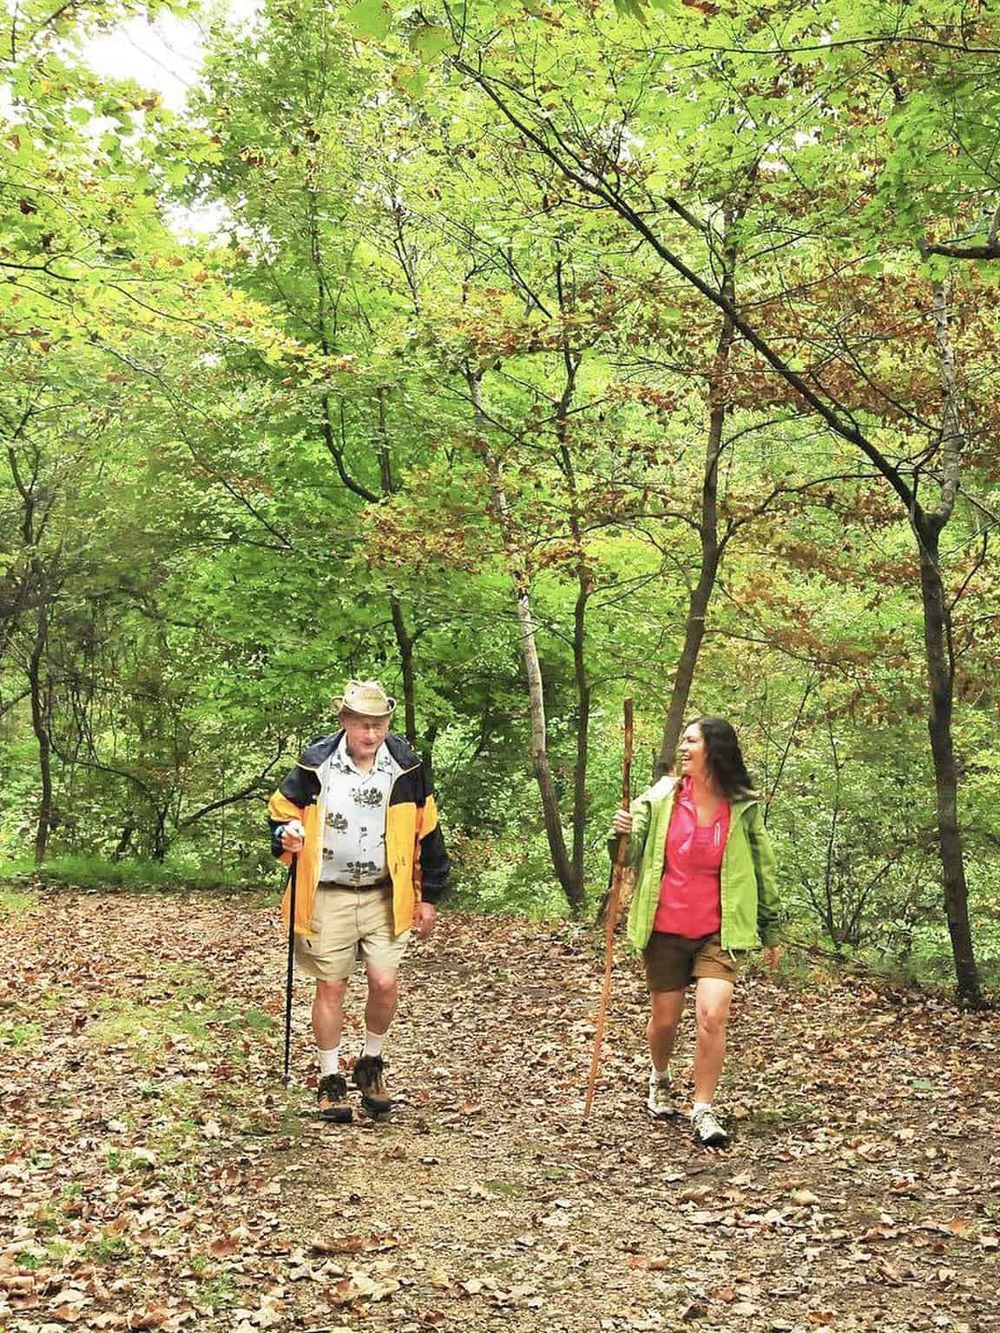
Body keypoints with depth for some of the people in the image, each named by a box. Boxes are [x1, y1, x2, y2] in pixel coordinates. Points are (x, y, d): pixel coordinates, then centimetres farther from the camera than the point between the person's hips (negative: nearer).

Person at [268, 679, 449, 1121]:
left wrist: (428, 896, 7)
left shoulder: (406, 768, -2)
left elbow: (427, 833, 7)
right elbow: (280, 811, 7)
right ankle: (330, 1080, 20)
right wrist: (286, 836, -17)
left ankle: (370, 1063, 21)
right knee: (331, 987, 4)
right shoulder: (315, 765, -5)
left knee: (385, 984, -5)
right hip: (328, 897, -1)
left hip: (385, 896, 1)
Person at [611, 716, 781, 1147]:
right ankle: (659, 1079, 43)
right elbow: (632, 852, -2)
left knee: (712, 1016, -16)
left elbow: (762, 869, 8)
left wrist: (771, 930, 12)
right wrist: (624, 833, -26)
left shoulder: (744, 808, -2)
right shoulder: (661, 796, -2)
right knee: (664, 1020, 11)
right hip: (665, 929, 1)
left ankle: (703, 1111, -1)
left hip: (719, 932, -1)